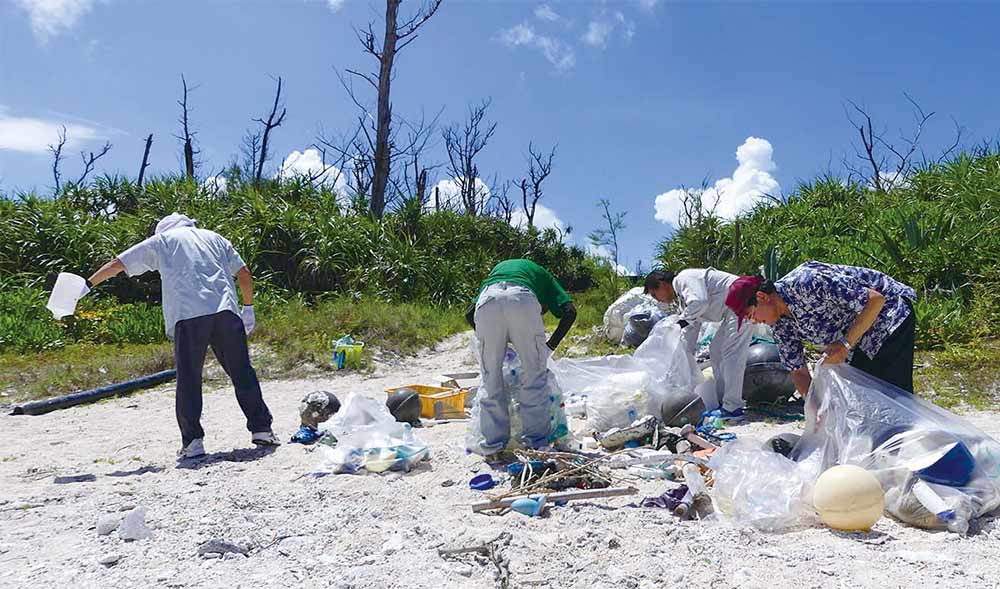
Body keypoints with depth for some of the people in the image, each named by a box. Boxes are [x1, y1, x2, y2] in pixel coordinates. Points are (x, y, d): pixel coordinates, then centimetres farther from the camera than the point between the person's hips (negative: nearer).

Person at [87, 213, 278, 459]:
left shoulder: (161, 240, 21)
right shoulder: (214, 237, 28)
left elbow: (116, 265, 23)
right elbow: (244, 274, 22)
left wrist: (88, 285, 35)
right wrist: (248, 308, 27)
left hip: (187, 316, -2)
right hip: (226, 311, 2)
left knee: (188, 380, 3)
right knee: (242, 372, 6)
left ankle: (192, 442, 1)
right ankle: (261, 429, 5)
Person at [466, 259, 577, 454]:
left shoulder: (497, 269, 43)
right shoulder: (540, 273, 37)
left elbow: (470, 314, 30)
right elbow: (569, 311, 18)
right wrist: (550, 346, 23)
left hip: (487, 299, 2)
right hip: (522, 299, -2)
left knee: (491, 378, 14)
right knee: (535, 375, 12)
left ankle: (493, 442, 17)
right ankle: (536, 442, 16)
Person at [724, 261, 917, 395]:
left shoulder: (806, 282, -32)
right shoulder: (781, 324, -6)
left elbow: (875, 300, -29)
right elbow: (798, 372, 1)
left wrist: (845, 344, -30)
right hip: (861, 342, 8)